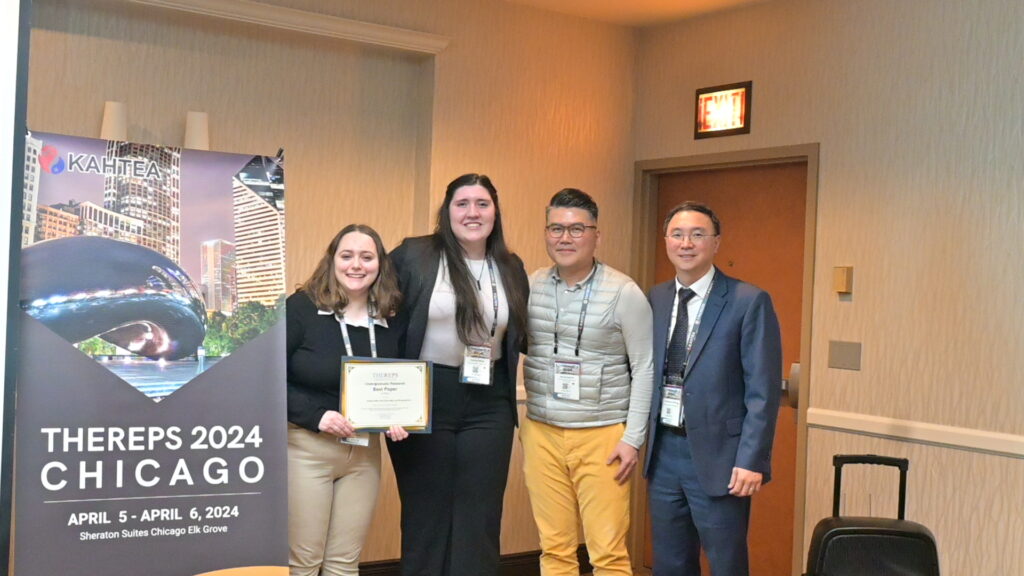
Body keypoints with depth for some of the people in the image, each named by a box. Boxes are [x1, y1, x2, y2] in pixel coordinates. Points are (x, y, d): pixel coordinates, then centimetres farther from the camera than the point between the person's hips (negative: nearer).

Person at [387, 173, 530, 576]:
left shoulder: (511, 268, 7)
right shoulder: (412, 256, -5)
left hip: (489, 406, 3)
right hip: (424, 399, -3)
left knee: (479, 520, 7)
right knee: (425, 516, 8)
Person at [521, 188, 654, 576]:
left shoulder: (624, 293, -6)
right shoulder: (530, 287, 4)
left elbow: (644, 369, -3)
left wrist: (633, 438, -7)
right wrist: (514, 425, 8)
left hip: (602, 436, -3)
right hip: (541, 433, 3)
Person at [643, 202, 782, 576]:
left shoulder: (749, 302, -7)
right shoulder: (654, 300, 8)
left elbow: (763, 391, -10)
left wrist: (751, 461, -15)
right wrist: (640, 440, 7)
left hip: (717, 458, -5)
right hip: (663, 452, 5)